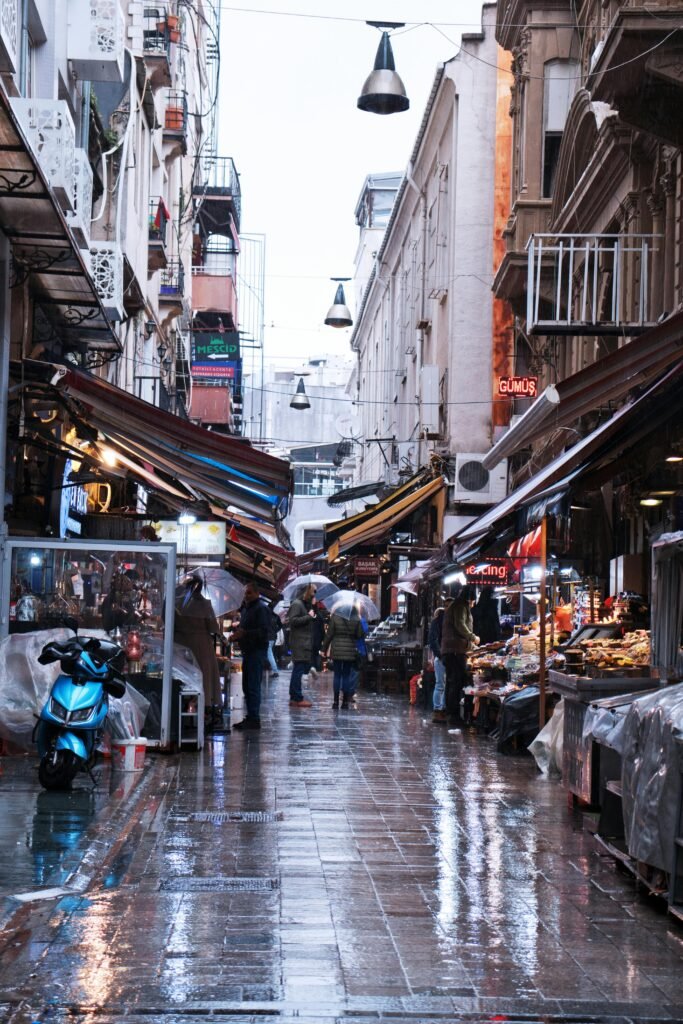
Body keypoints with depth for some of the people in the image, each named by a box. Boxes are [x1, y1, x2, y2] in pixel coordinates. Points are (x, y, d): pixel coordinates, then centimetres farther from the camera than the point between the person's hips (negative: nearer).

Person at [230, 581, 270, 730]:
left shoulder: (260, 608, -9)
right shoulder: (245, 608, 20)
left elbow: (263, 632, -19)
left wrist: (244, 634, -27)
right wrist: (236, 635, 9)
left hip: (257, 651, -10)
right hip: (247, 651, 10)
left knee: (253, 686, -11)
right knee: (247, 686, 11)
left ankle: (254, 719, -11)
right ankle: (250, 717, 17)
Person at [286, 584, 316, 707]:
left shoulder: (307, 604, 20)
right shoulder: (297, 604, -11)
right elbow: (293, 620, -21)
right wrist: (309, 616, -18)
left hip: (306, 643, 10)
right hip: (299, 643, -10)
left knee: (298, 670, 13)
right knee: (299, 669, -8)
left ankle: (294, 697, 19)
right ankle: (298, 698, -7)